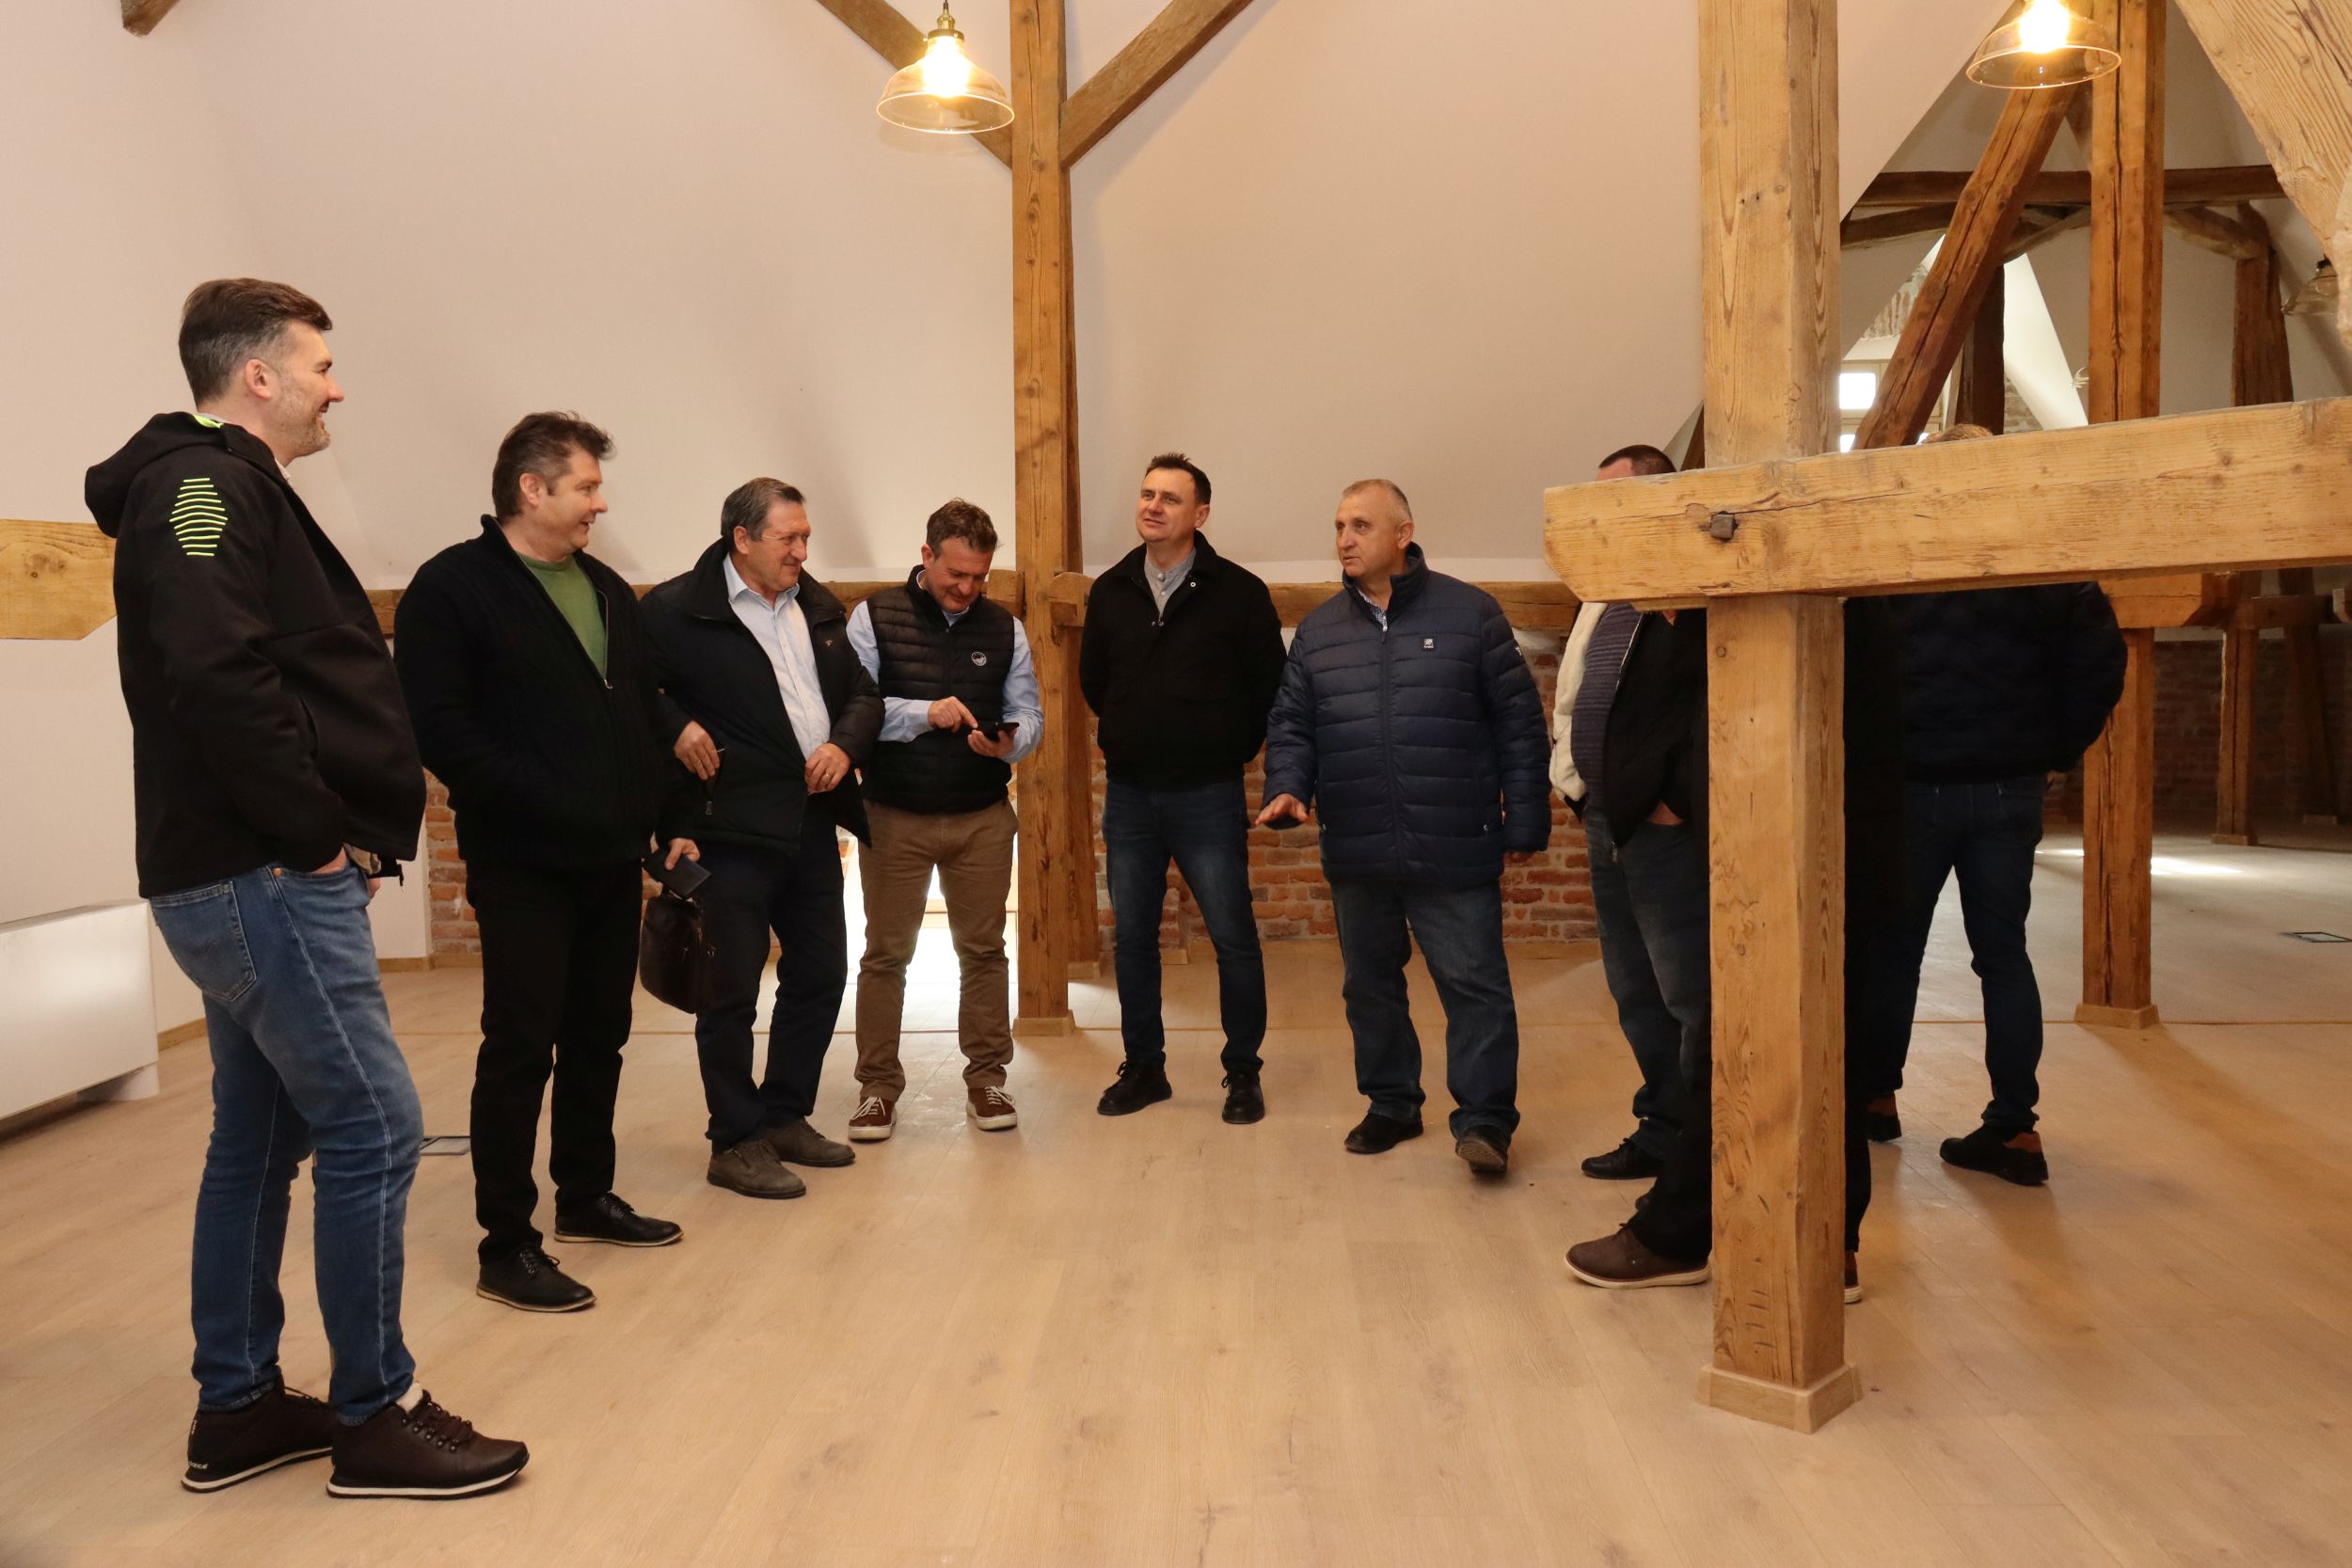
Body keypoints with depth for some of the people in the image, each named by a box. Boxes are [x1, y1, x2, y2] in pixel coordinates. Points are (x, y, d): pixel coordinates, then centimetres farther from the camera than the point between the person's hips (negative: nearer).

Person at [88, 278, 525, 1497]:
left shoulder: (220, 490, 20)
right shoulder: (205, 483, -11)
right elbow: (217, 675, -26)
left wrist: (334, 830, 8)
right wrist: (320, 832, -17)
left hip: (244, 876, 10)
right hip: (268, 880, -10)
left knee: (257, 1139, 15)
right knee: (372, 1131, -5)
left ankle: (237, 1408, 26)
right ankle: (376, 1419, 6)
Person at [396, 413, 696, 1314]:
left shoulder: (608, 591, 14)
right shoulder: (452, 587, -8)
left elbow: (647, 716, 18)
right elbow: (440, 730, -16)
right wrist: (543, 800, -20)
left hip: (612, 861, 7)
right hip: (522, 866, -7)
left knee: (598, 1037, 15)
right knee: (520, 1047, -2)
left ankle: (586, 1197, 31)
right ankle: (506, 1245, 8)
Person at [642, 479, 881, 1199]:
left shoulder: (819, 607, 12)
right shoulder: (677, 609, -8)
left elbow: (863, 692, 15)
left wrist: (845, 743, -3)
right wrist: (675, 728, -21)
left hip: (813, 822, 7)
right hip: (732, 827, -7)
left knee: (820, 975, 14)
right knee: (732, 990, 1)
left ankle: (786, 1118, 30)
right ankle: (736, 1143, 15)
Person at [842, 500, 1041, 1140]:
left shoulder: (1005, 629, 6)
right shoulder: (874, 617, -2)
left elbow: (1029, 714, 4)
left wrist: (1009, 741, -19)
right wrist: (925, 712, -22)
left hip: (983, 817, 2)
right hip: (894, 817, -2)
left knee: (983, 949, 8)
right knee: (885, 954, 5)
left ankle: (986, 1078, 20)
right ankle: (878, 1086, 16)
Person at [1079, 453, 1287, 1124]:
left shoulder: (1239, 591, -6)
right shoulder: (1110, 591, 6)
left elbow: (1268, 687, -1)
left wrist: (1229, 751, 4)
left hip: (1209, 797, -4)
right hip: (1128, 797, 4)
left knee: (1233, 939, 1)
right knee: (1131, 939, 10)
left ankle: (1243, 1073, 15)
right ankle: (1143, 1068, 24)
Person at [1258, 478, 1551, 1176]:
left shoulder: (1468, 612, -1)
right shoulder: (1318, 629, 10)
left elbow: (1518, 722, 0)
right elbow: (1291, 724, 11)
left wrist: (1525, 822, -2)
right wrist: (1288, 788, -9)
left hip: (1455, 849, -4)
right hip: (1357, 853, 4)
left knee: (1474, 983, -3)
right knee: (1369, 985, 13)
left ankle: (1485, 1119, 7)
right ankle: (1391, 1105, 28)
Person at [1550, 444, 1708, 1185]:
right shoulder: (1602, 596, 18)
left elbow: (1715, 701, -18)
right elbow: (1569, 697, 23)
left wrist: (1680, 801, -17)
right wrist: (1572, 780, 12)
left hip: (1665, 827, -9)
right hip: (1606, 820, 9)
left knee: (1688, 996, -2)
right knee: (1634, 993, 14)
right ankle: (1663, 1131, 25)